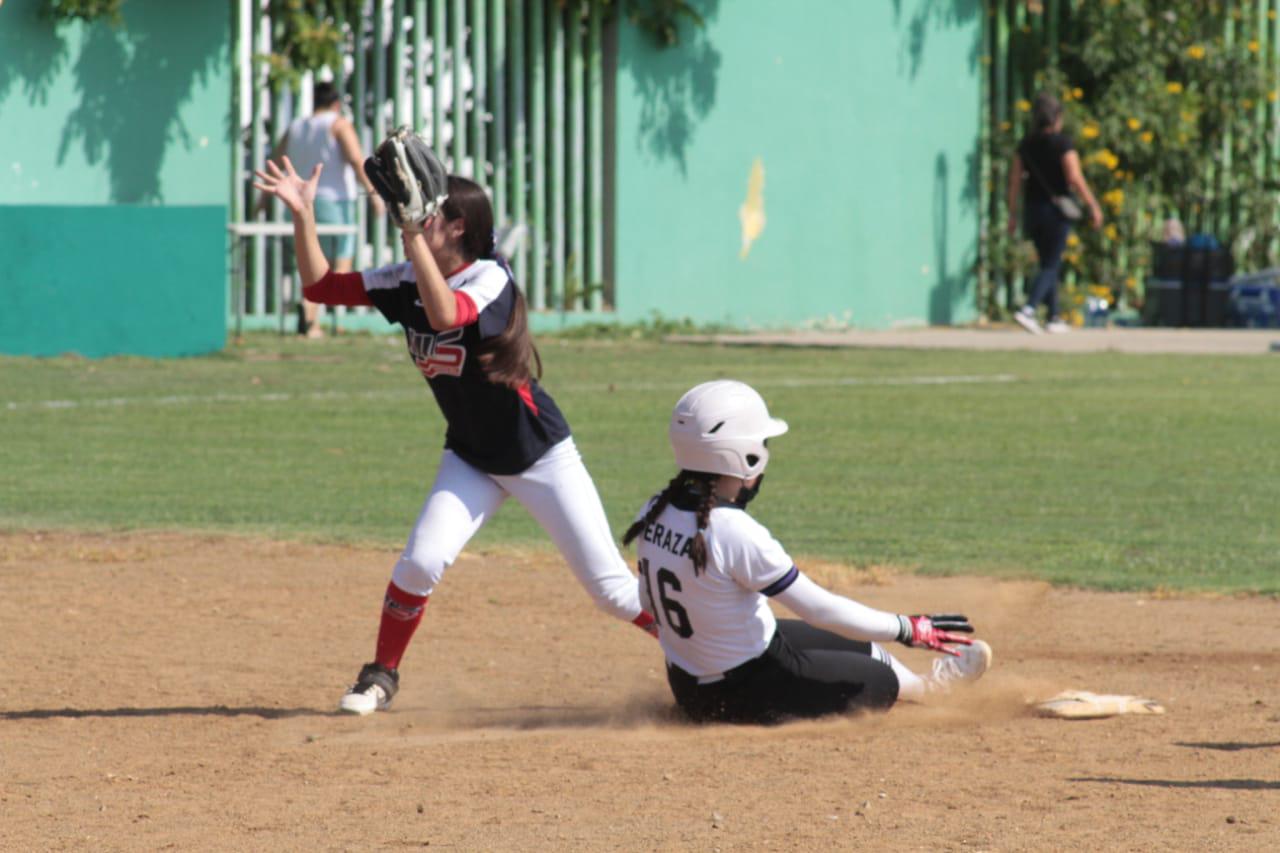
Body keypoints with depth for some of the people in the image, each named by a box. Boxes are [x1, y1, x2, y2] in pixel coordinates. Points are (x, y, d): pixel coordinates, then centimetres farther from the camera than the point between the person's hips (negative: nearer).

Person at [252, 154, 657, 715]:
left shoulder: (489, 279, -23)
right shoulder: (405, 282, -3)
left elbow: (446, 315, -44)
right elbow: (320, 286, -2)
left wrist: (413, 232, -47)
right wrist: (303, 216, -14)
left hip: (541, 456, -5)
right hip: (471, 459, 5)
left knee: (612, 589, -4)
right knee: (421, 562, -15)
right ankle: (382, 677, 5)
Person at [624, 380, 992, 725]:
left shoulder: (654, 513, -7)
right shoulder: (735, 533, -32)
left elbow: (648, 602, 8)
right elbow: (821, 609, -26)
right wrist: (911, 629, -15)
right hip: (750, 698, -8)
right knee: (879, 677, 17)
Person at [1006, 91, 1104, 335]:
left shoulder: (1026, 143, 6)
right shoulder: (1062, 142, -11)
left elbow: (1015, 180, 7)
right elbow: (1075, 178, -17)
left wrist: (1013, 214, 14)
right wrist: (1093, 207, -10)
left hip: (1032, 208, 6)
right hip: (1056, 209, -6)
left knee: (1049, 264, 18)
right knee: (1051, 265, -3)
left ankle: (1053, 317, 20)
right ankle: (1028, 310, -22)